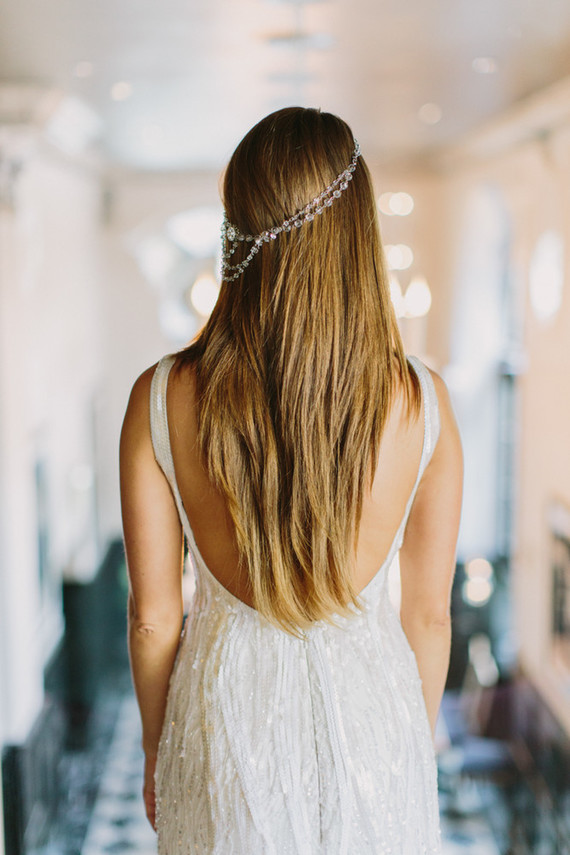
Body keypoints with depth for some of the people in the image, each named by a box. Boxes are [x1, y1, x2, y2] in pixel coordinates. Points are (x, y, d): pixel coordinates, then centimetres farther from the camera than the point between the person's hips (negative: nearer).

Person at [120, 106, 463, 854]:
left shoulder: (159, 401, -17)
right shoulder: (422, 403, -16)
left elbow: (153, 617, -8)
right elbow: (429, 614, -6)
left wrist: (156, 753, 9)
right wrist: (417, 743, 12)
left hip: (225, 713, 0)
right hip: (370, 706, 0)